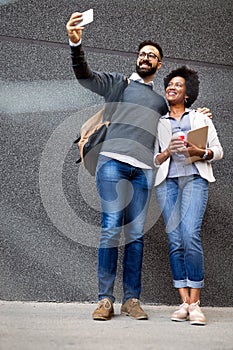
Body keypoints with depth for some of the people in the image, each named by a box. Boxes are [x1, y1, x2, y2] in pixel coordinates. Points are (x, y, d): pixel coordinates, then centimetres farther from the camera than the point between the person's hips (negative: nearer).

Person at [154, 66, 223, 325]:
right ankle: (184, 302, -5)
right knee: (175, 241, -8)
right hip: (166, 180, 2)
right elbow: (152, 159, 17)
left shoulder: (200, 118, 21)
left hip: (194, 177, -2)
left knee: (190, 236, -20)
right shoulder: (158, 123, 23)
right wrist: (167, 152, -4)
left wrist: (200, 152, -7)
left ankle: (195, 303, -17)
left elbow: (218, 151, 13)